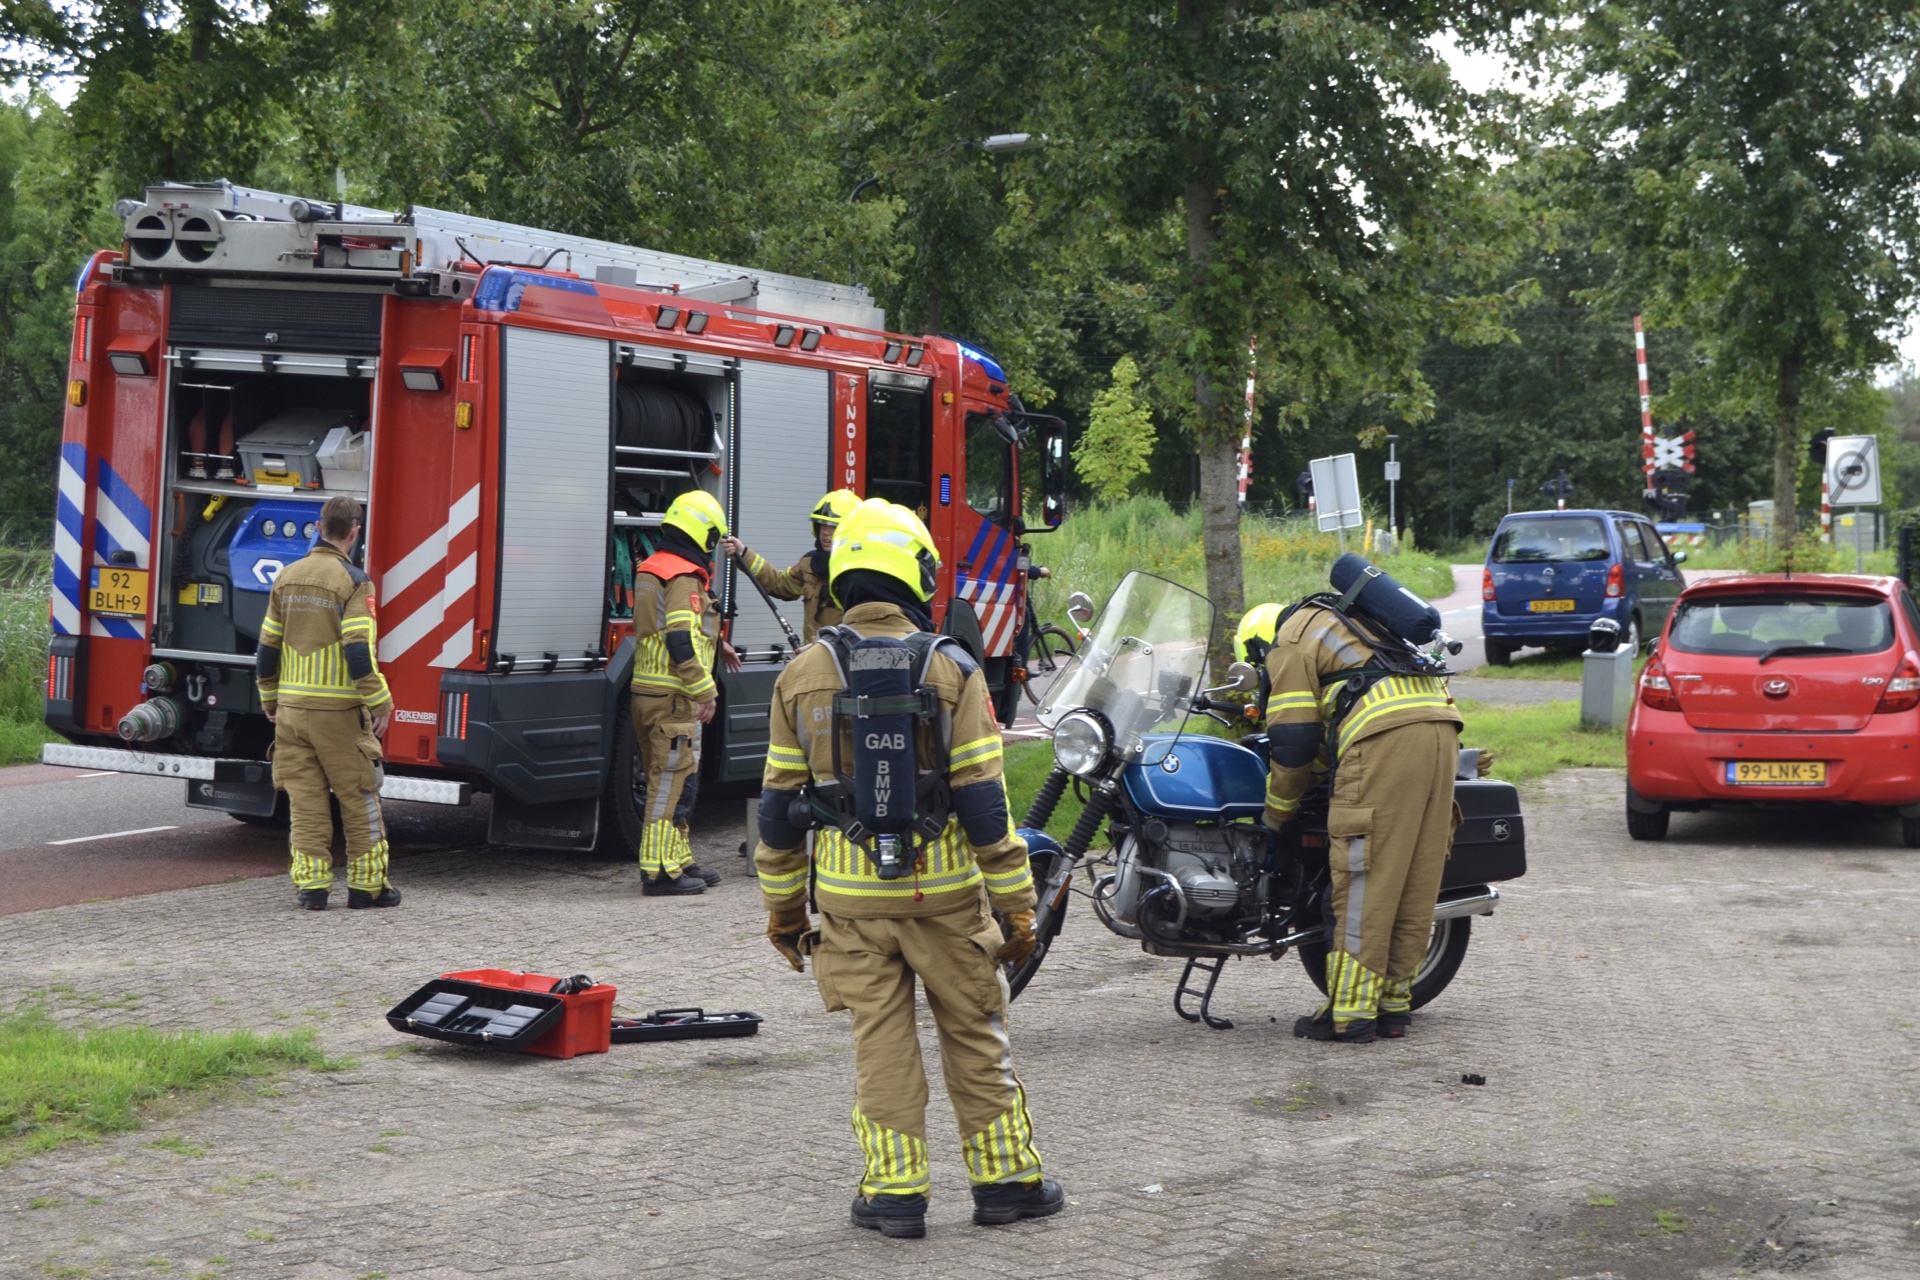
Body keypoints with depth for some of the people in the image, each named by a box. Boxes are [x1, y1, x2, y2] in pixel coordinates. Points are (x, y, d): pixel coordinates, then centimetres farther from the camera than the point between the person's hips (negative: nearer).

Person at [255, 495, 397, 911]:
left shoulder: (288, 577, 8)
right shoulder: (353, 581, -10)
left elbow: (267, 647, 10)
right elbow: (358, 651, -17)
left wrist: (270, 699, 21)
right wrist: (380, 704, -11)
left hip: (292, 707, 5)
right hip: (338, 710, -5)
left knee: (304, 799, 7)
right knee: (358, 798, 5)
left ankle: (311, 883, 6)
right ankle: (366, 884, 9)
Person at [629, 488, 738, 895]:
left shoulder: (651, 568, 15)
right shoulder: (685, 577, -16)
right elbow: (681, 641, -24)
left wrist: (715, 644, 38)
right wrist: (705, 691, -20)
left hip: (647, 690, 10)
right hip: (673, 695, -10)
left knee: (666, 780, 16)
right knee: (673, 781, -6)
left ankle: (678, 859, 25)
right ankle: (659, 870, -4)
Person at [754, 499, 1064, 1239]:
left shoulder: (802, 676, 0)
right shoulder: (950, 671, -8)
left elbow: (779, 807, 3)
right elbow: (983, 800, -10)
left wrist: (782, 906, 12)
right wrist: (1017, 905, -3)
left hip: (850, 894, 2)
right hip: (944, 891, -1)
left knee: (881, 1040, 9)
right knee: (974, 1035, 11)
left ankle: (896, 1192, 11)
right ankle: (1005, 1180, 19)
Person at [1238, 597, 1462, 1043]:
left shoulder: (1290, 644, 10)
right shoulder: (1344, 624, 35)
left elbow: (1293, 740, 5)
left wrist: (1277, 813, 18)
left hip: (1385, 738, -8)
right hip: (1442, 726, 8)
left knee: (1364, 883, -5)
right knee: (1417, 881, 10)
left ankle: (1349, 1013, -4)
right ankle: (1394, 1006, 15)